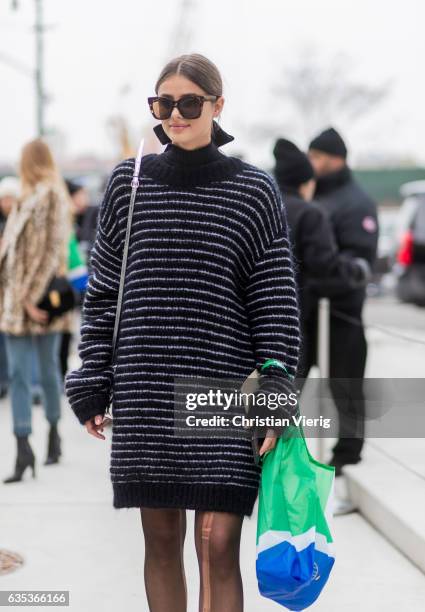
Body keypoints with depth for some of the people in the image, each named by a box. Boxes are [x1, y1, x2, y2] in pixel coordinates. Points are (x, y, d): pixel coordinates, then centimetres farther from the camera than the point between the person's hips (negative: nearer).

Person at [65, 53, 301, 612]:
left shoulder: (253, 191, 2)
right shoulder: (128, 183, 7)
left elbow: (276, 302, 1)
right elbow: (102, 293, 9)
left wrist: (275, 396, -6)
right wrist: (92, 387, 5)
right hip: (145, 393, 2)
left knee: (218, 546, -5)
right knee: (161, 539, 9)